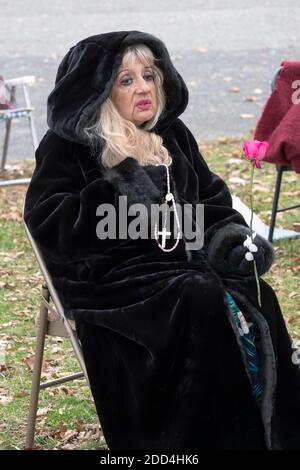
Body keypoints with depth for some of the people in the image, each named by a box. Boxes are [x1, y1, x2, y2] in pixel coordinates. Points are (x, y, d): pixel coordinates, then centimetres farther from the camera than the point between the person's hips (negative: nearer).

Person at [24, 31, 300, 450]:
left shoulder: (174, 136, 16)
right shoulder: (68, 145, -2)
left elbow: (212, 198, 18)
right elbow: (45, 223, -11)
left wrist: (234, 238, -4)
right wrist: (114, 193, -21)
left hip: (186, 261, 6)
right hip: (108, 274, -5)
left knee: (255, 298, -22)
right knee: (203, 302, -31)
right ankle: (219, 436, -25)